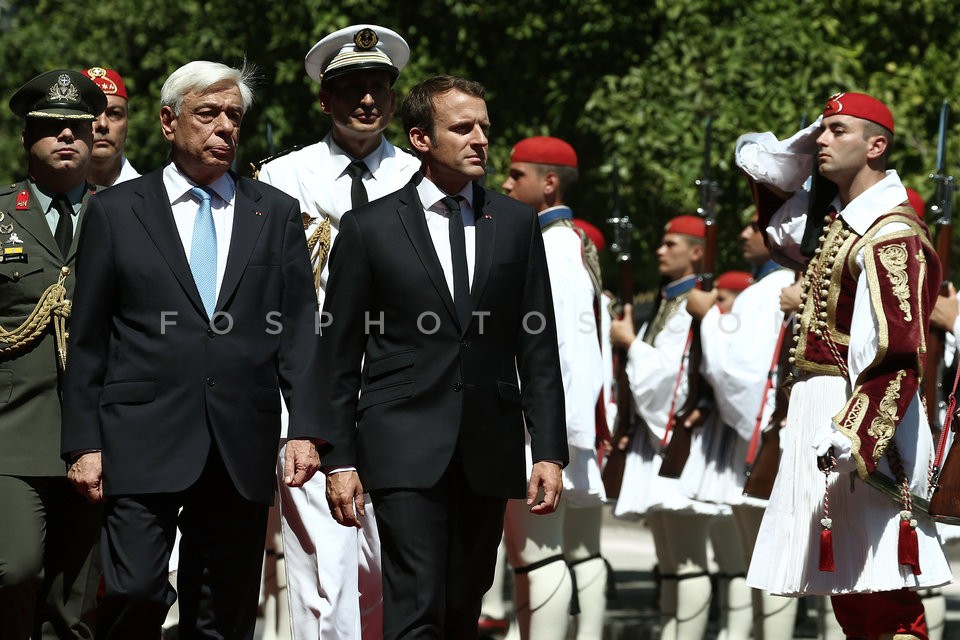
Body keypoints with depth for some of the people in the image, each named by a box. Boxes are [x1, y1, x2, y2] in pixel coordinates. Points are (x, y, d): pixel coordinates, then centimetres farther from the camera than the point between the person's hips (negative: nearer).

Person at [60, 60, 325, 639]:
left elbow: (300, 329, 9)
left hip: (242, 453, 2)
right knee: (137, 592, -15)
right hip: (143, 441, -2)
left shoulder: (277, 213, 12)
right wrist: (84, 442, 0)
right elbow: (88, 338, 6)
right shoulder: (115, 211, 7)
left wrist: (306, 429, -2)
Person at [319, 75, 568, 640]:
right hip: (405, 450, -3)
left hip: (489, 452, 3)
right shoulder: (369, 227, 1)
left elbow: (538, 349, 9)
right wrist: (340, 460, -2)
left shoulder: (516, 224, 10)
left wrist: (550, 450, 2)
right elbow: (340, 356, 3)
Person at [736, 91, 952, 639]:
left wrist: (851, 432, -32)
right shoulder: (836, 219, 13)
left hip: (862, 411, -10)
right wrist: (790, 161, 20)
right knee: (849, 588, 13)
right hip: (820, 410, 10)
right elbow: (781, 232, 36)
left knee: (879, 587, -13)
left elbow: (899, 354, -23)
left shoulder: (891, 235, -15)